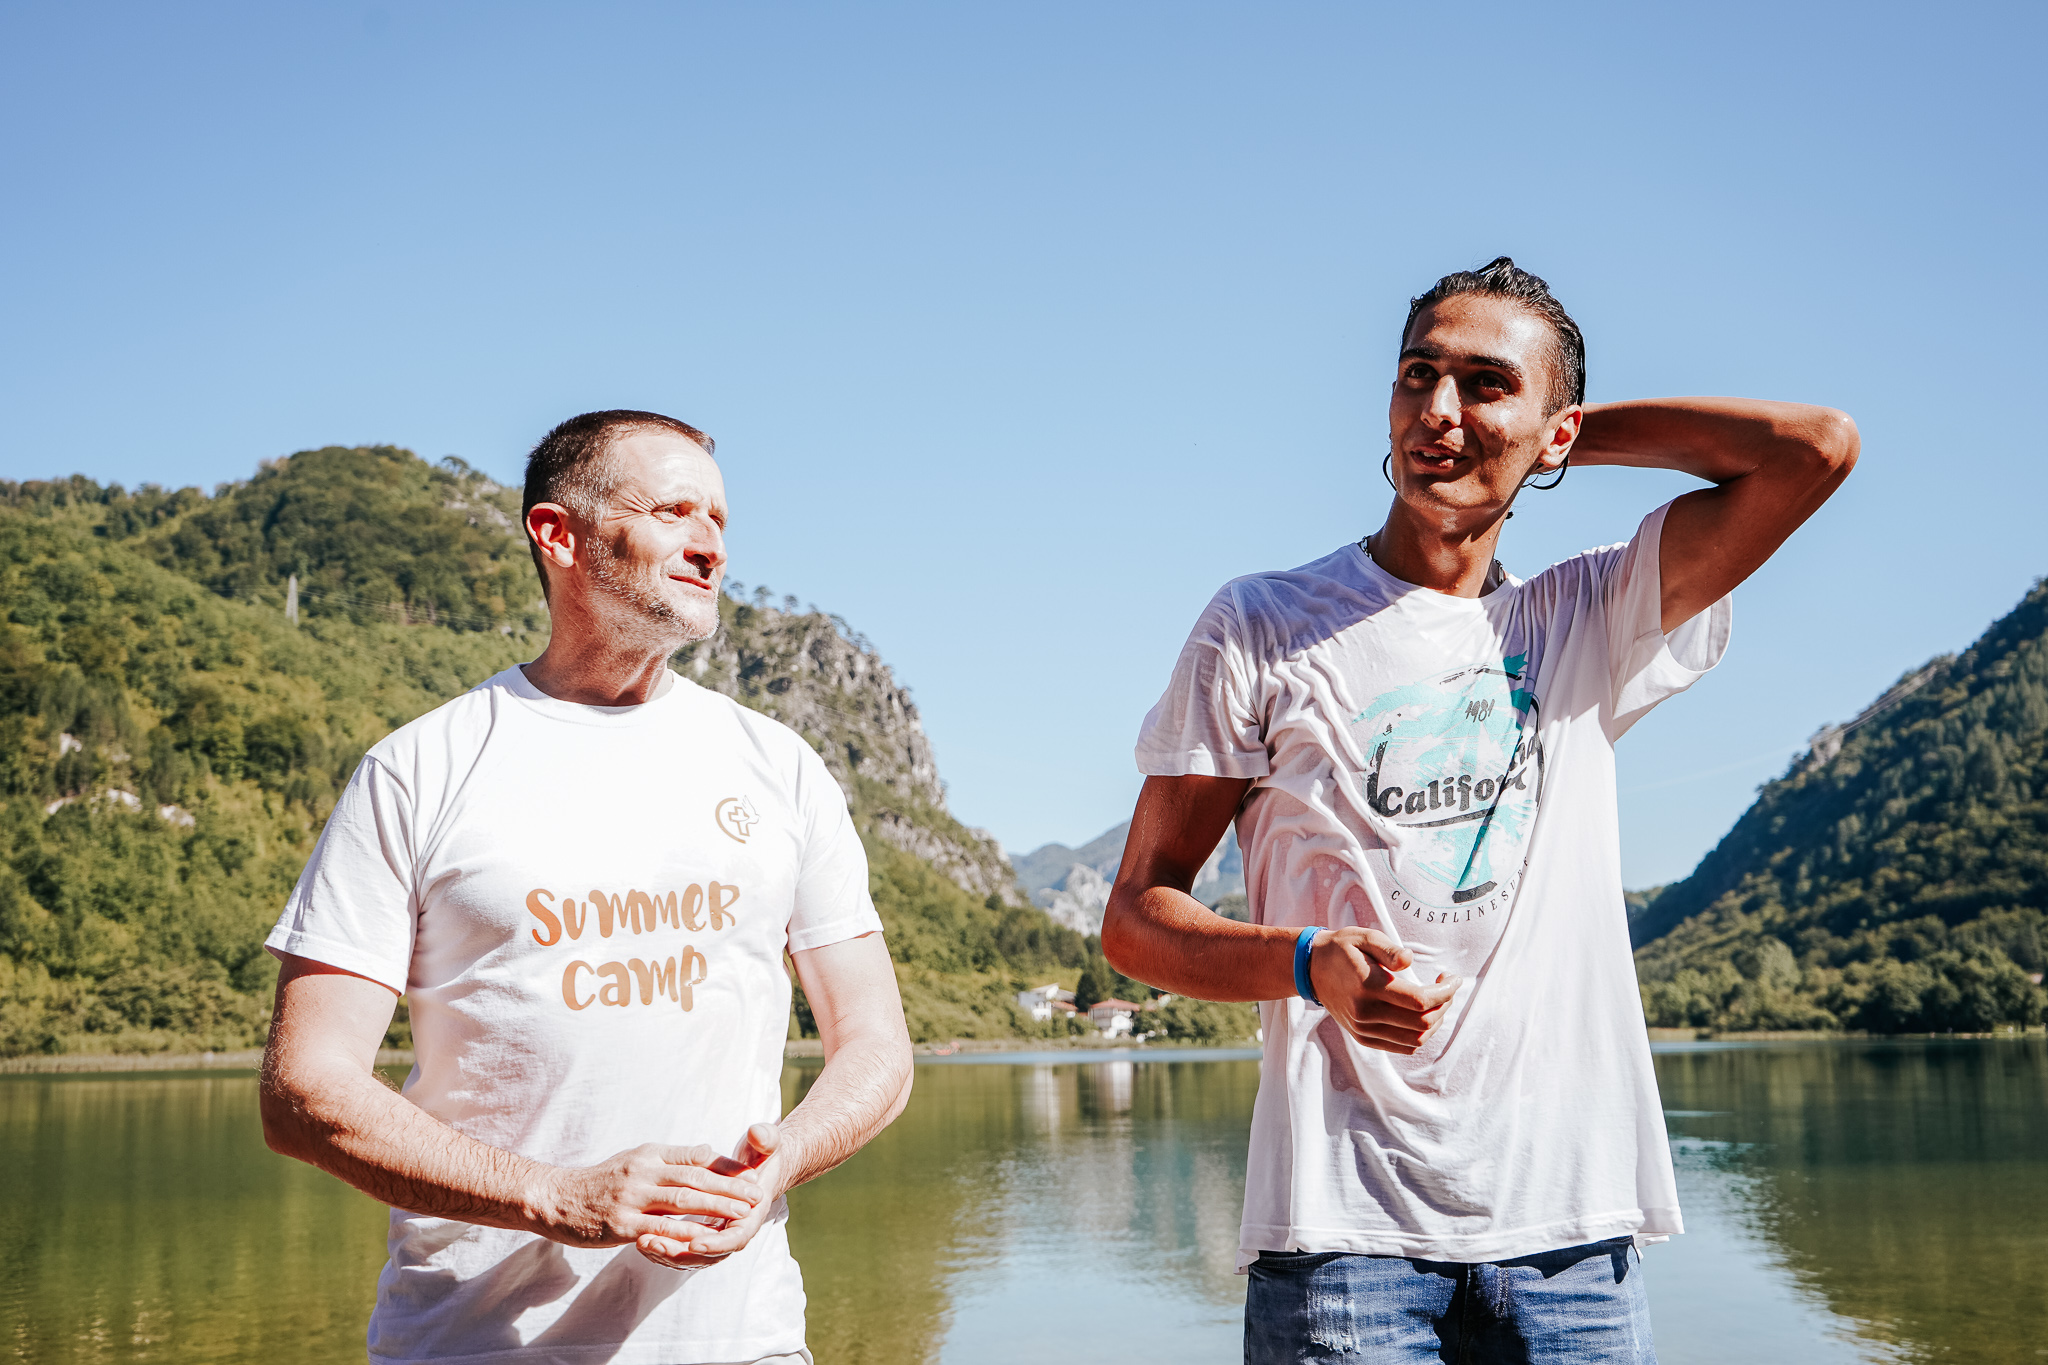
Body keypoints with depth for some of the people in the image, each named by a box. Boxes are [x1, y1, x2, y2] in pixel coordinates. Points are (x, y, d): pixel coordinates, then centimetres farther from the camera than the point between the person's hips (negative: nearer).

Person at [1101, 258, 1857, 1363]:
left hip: (1570, 1220, 3)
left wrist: (1576, 432, 9)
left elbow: (1817, 447, 3)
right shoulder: (1261, 627, 3)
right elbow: (1135, 920, 2)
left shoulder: (1588, 623, 12)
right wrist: (1310, 965, -17)